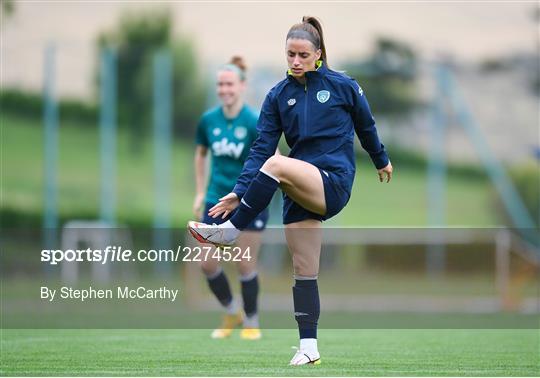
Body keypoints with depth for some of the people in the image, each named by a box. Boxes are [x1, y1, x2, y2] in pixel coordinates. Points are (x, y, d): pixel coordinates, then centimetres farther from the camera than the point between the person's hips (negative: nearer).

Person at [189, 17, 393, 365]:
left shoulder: (343, 86, 0)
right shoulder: (278, 96, 7)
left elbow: (366, 126, 16)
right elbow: (262, 146, 1)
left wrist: (382, 161, 29)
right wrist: (241, 191, -10)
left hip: (334, 183, -5)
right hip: (300, 189, 5)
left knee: (276, 165, -31)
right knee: (303, 271, 1)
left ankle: (231, 231, -20)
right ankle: (309, 346, 6)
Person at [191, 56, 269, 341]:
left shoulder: (253, 122, -13)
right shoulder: (208, 120, 1)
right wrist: (200, 192, 14)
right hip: (216, 200, 4)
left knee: (245, 264, -2)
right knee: (208, 263, -1)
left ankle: (251, 322, 18)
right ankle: (232, 314, 22)